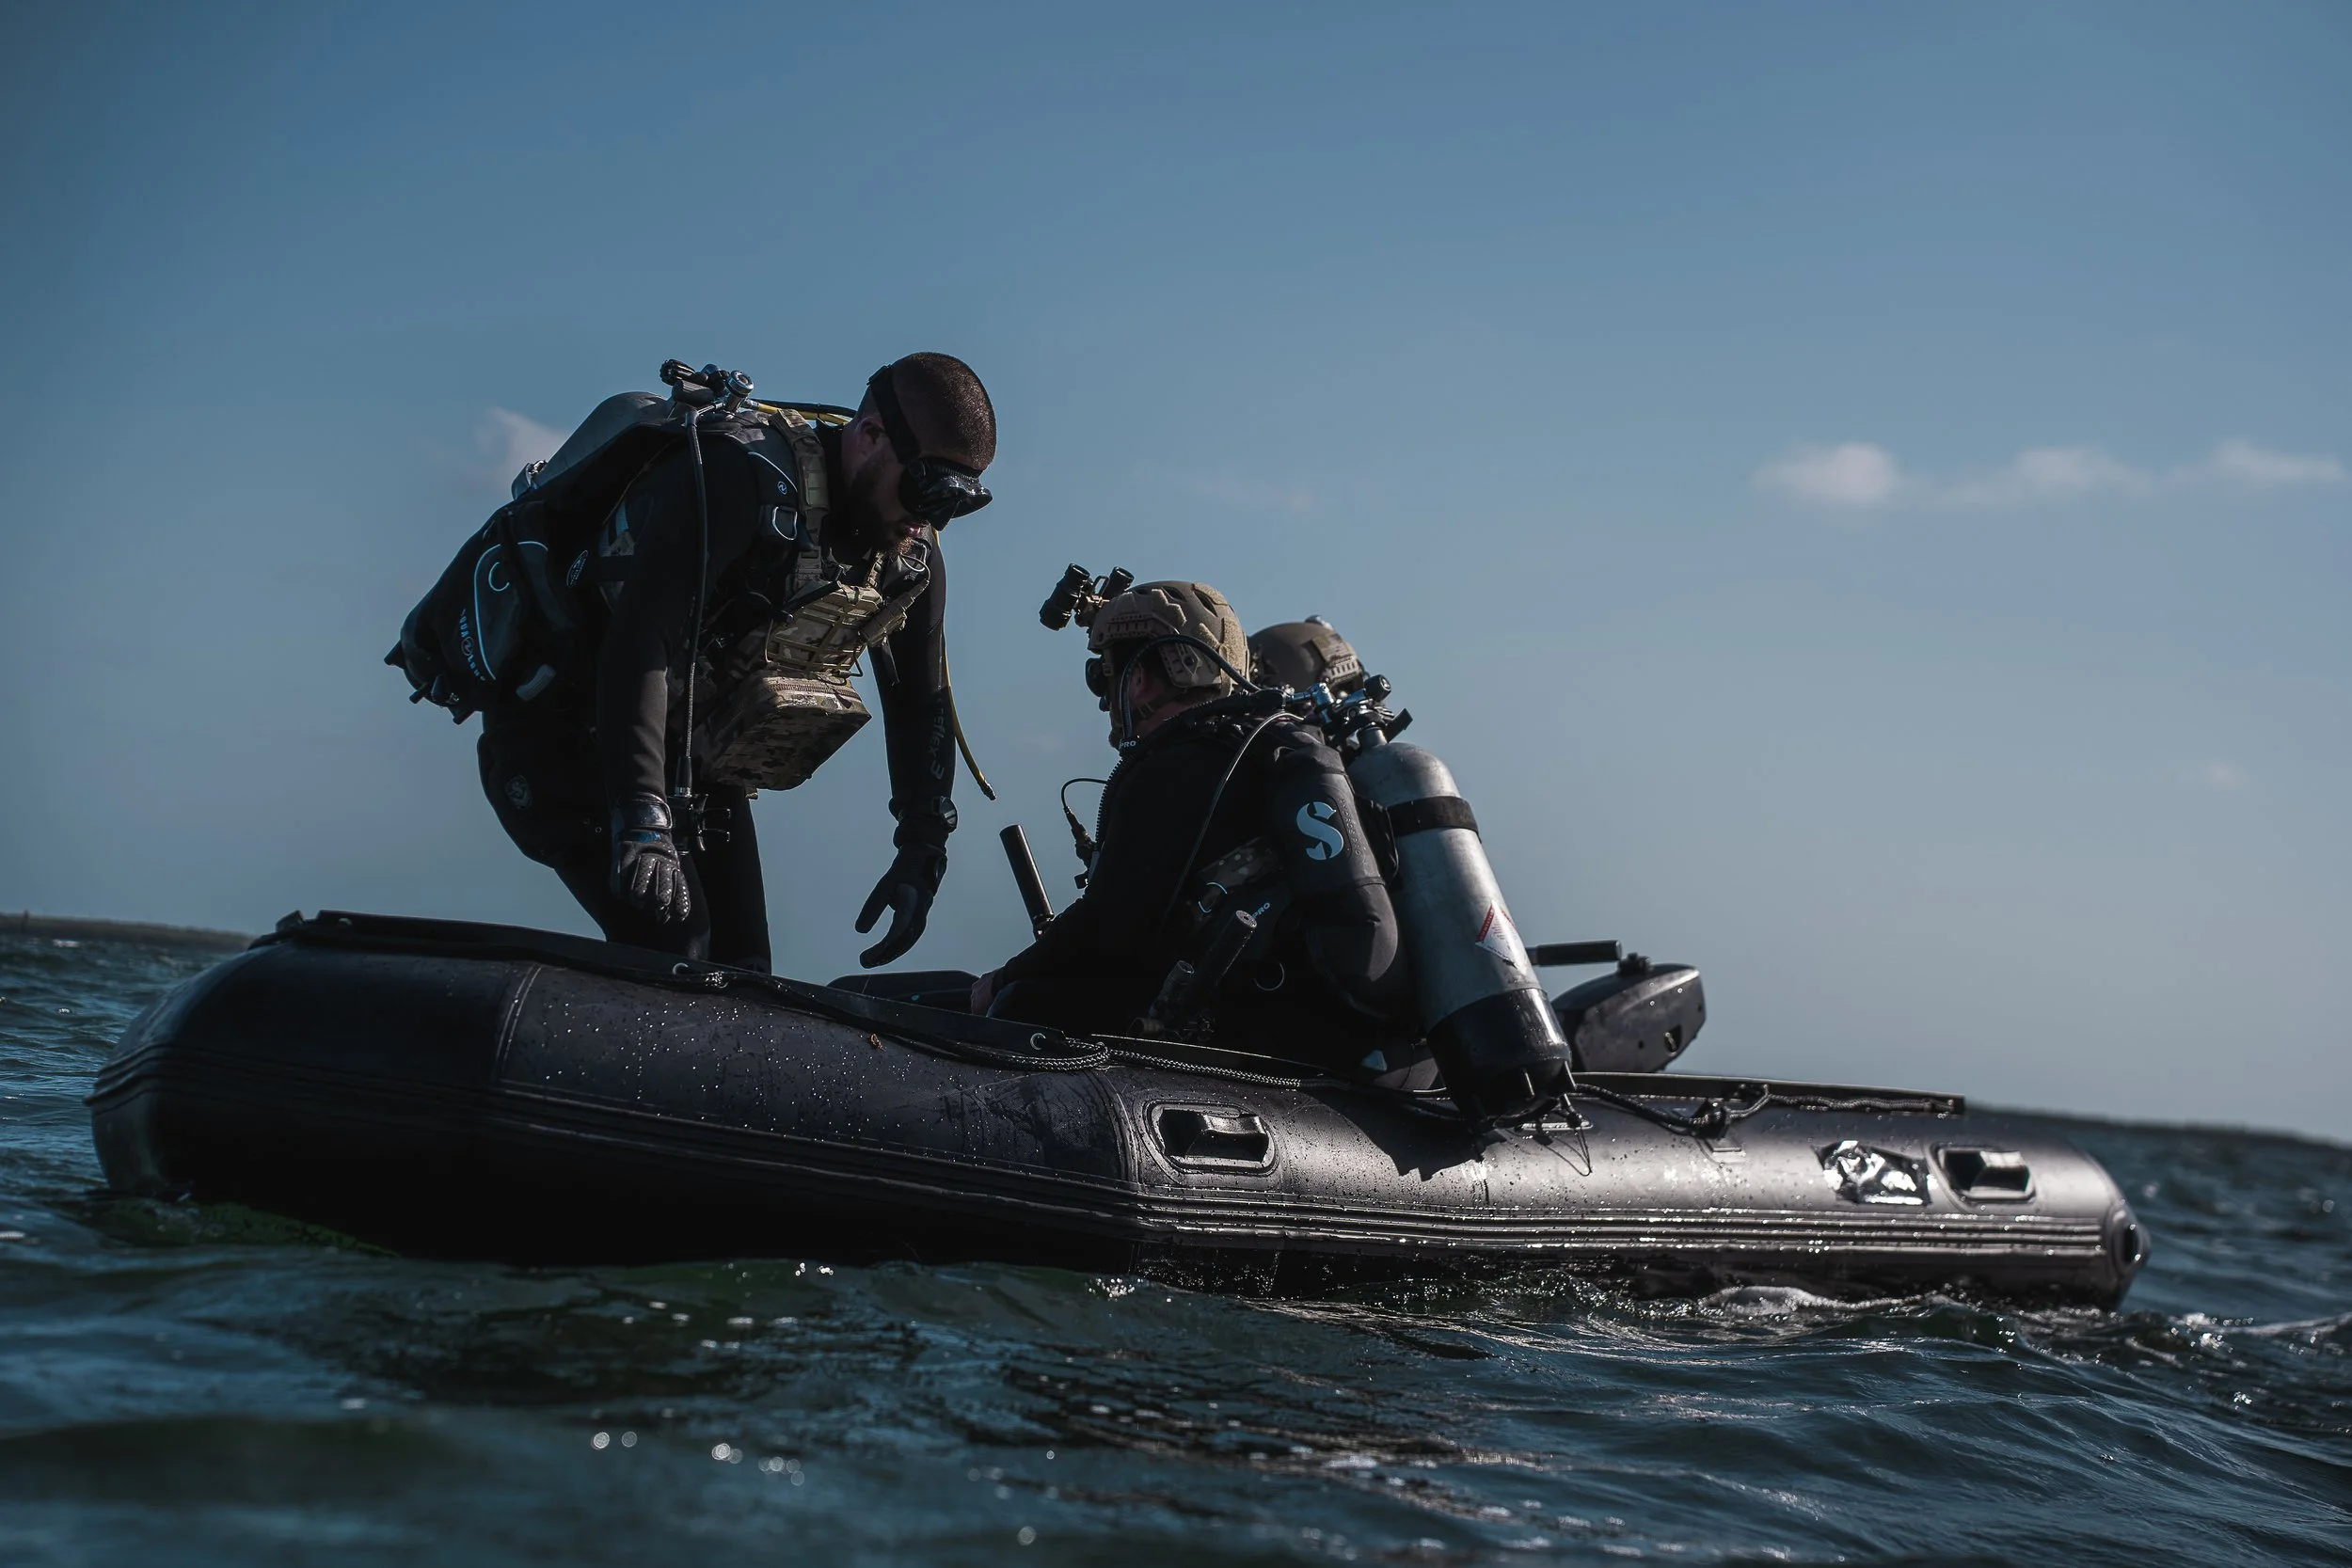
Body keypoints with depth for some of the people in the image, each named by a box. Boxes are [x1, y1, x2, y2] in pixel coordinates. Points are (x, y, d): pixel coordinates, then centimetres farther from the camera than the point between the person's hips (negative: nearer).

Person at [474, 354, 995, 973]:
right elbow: (640, 639, -36)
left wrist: (922, 856, 2)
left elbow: (921, 704, 9)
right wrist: (642, 823, -42)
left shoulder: (911, 557, -2)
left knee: (741, 971, 0)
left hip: (690, 754, 8)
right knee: (669, 940, -22)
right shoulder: (741, 476, -28)